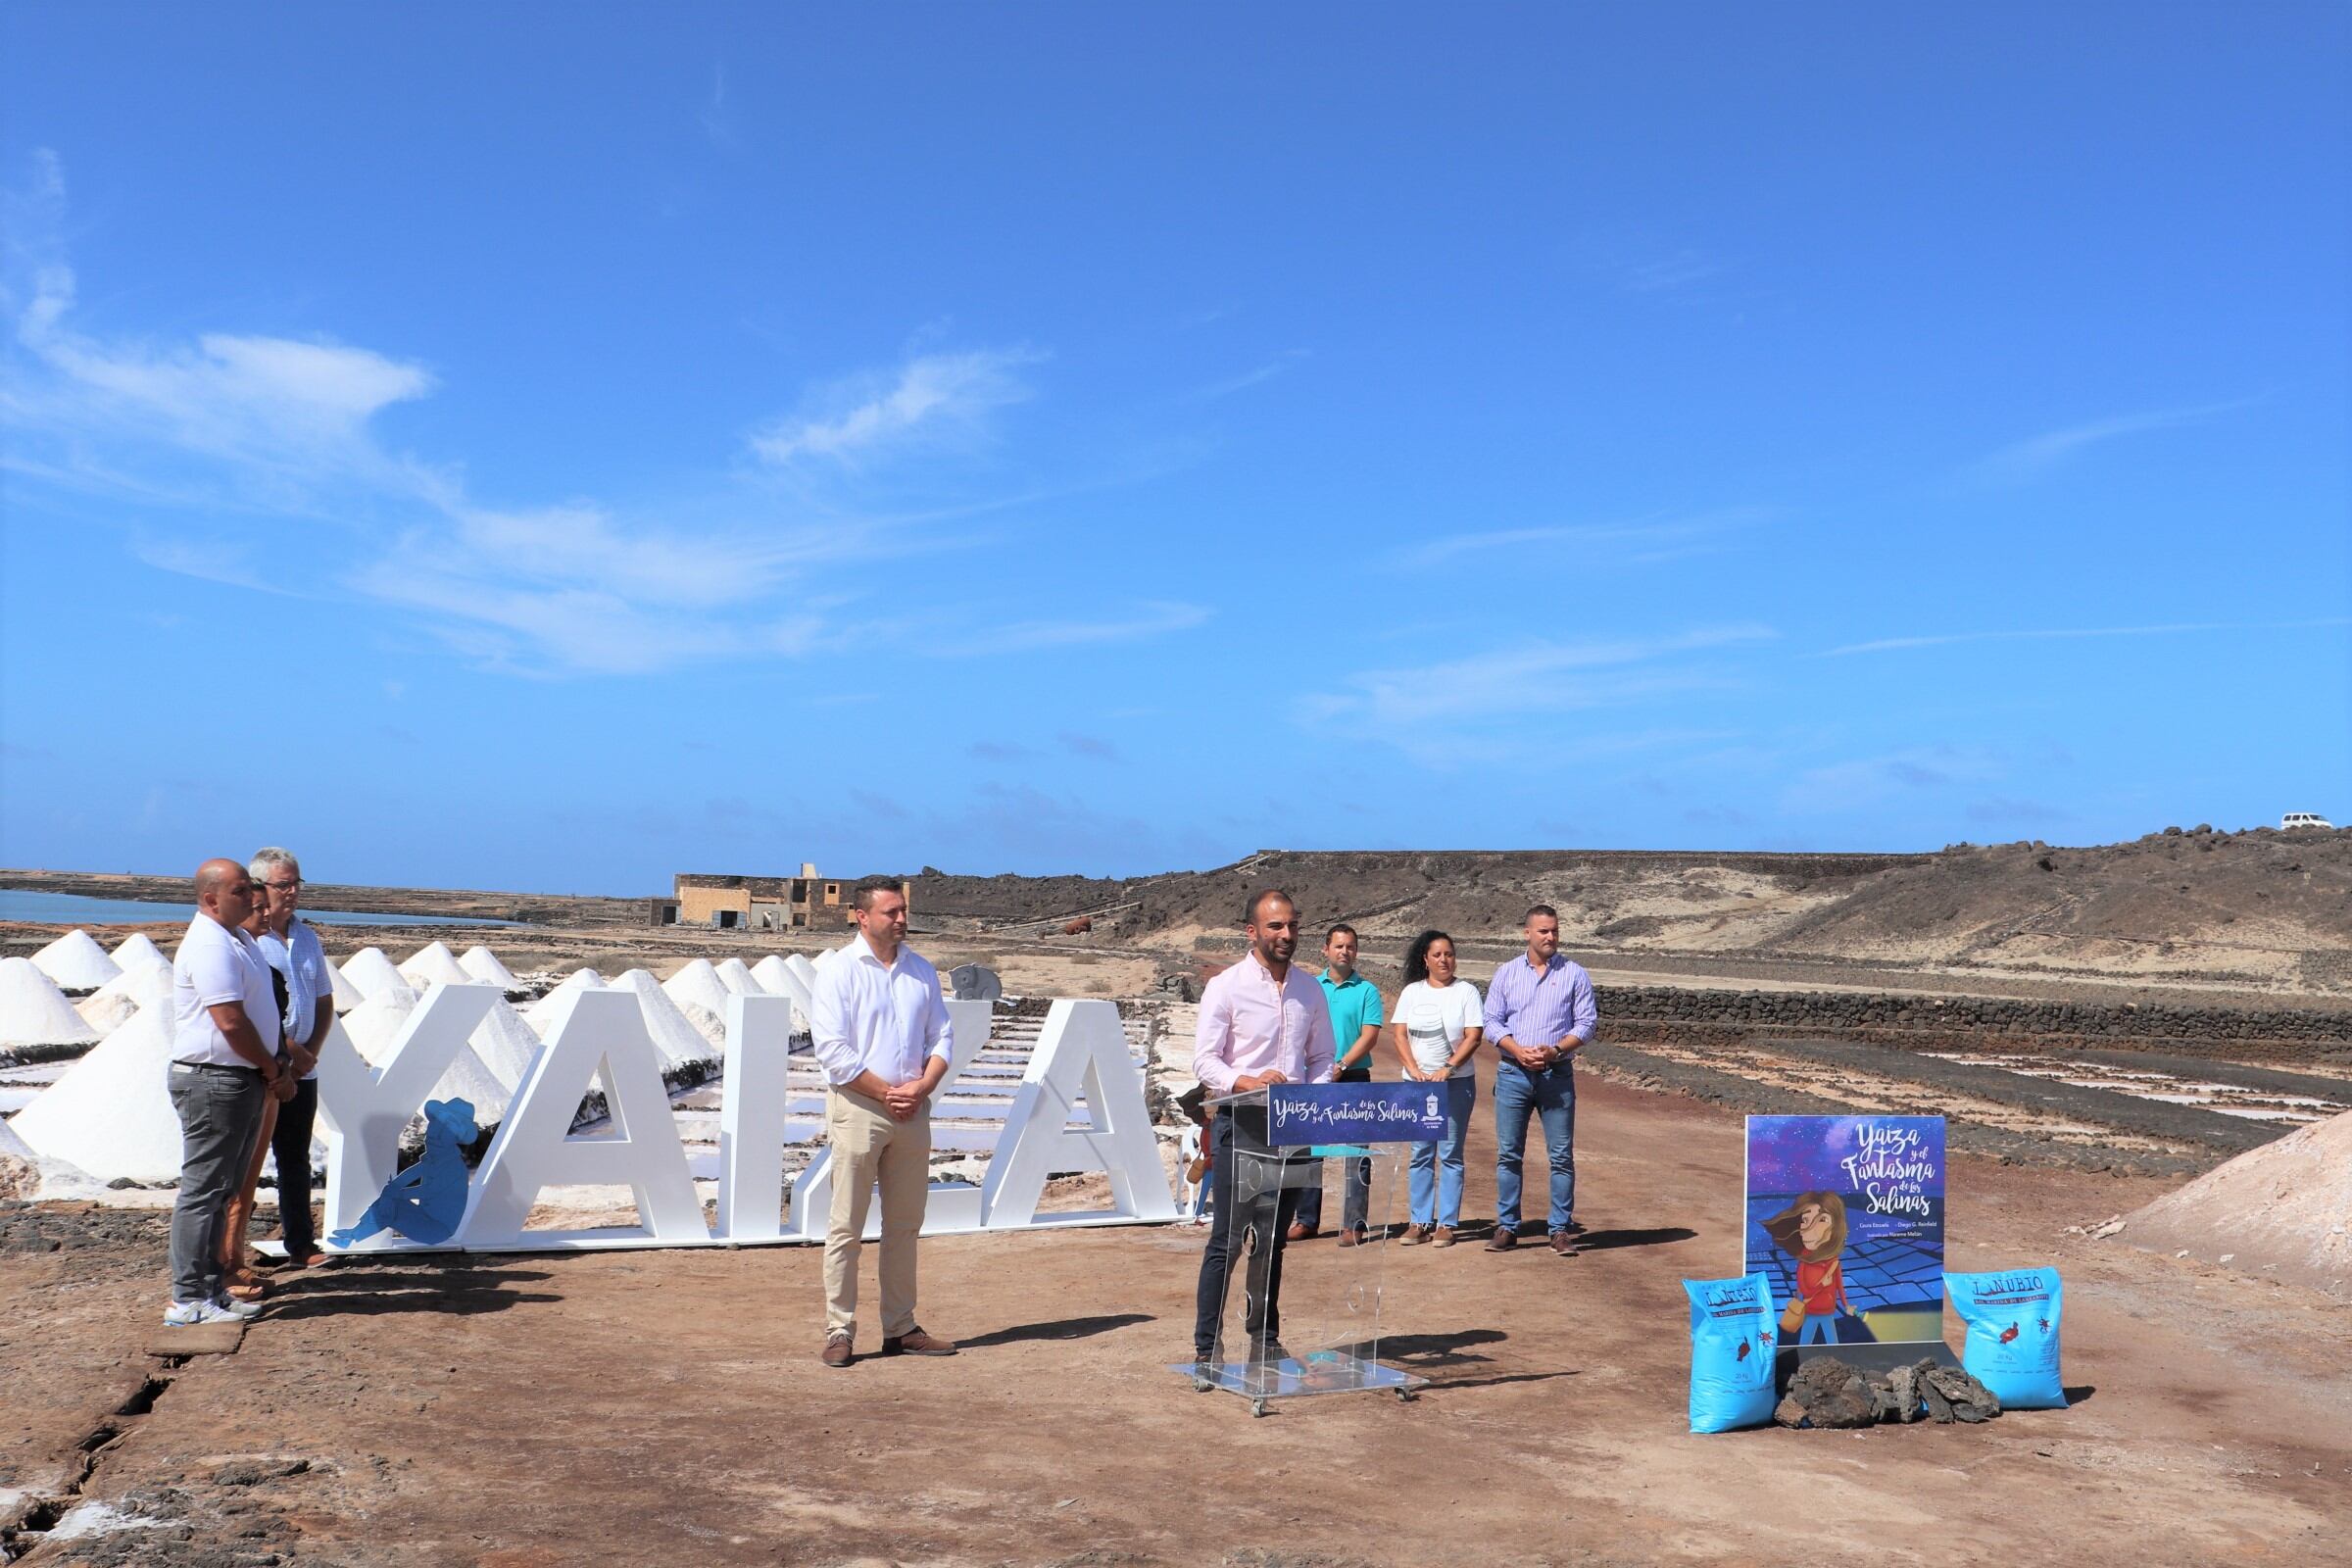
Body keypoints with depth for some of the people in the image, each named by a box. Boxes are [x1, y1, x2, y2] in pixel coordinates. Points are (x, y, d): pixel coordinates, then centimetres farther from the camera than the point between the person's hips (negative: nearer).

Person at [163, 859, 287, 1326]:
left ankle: (209, 1288, 21)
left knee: (222, 1190, 14)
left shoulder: (236, 939, 14)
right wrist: (269, 1066, -9)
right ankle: (188, 1299, 1)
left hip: (242, 1079, 10)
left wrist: (275, 1063, 13)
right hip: (213, 1081, -10)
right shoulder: (209, 946, -17)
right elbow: (231, 1022, -23)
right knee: (203, 1191, -5)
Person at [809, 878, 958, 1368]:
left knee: (905, 1225, 10)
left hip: (912, 1109, 5)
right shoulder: (839, 971, -4)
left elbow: (943, 1036, 12)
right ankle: (839, 1332, 5)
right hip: (858, 1107, -5)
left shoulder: (922, 970, 12)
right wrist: (886, 1094, -13)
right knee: (846, 1226, -2)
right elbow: (833, 1050, -11)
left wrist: (921, 1088, -6)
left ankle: (900, 1328, 19)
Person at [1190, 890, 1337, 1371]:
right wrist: (1247, 1083, -26)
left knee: (1273, 1238, 12)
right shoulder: (1226, 987, -5)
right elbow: (1203, 1061, -9)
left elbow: (1323, 1057, 16)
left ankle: (1265, 1340, 23)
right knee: (1227, 1238, -3)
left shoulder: (1310, 989, 10)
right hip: (1240, 1125, -5)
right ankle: (1207, 1347, 4)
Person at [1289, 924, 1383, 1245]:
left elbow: (1369, 1036, -5)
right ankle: (1307, 1219, 16)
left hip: (1353, 1079, -3)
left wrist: (1340, 1066, -14)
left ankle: (1353, 1224, 0)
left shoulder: (1367, 991, 3)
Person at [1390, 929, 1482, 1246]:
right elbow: (1400, 1034, 6)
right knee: (1421, 1154, 4)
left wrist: (1448, 1069, -16)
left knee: (1450, 1154, -1)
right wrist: (1413, 1070, -9)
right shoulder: (1411, 992, 10)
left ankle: (1447, 1223, 3)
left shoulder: (1466, 992, 2)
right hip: (1417, 1083, 2)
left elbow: (1474, 1036, -5)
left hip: (1456, 1081, -2)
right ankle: (1420, 1222, 8)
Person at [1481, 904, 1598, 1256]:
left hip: (1557, 1074, -1)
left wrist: (1554, 1050, -14)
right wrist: (1519, 1051, -11)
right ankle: (1507, 1227, 10)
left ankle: (1560, 1229, 8)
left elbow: (1586, 1023, 1)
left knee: (1561, 1155, 0)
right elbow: (1492, 1021, 5)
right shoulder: (1506, 973, 8)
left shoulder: (1575, 975, 5)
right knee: (1508, 1152, 3)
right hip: (1512, 1072, 1)